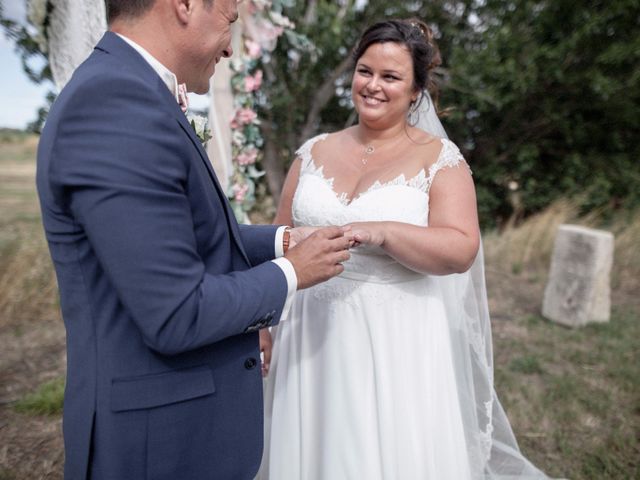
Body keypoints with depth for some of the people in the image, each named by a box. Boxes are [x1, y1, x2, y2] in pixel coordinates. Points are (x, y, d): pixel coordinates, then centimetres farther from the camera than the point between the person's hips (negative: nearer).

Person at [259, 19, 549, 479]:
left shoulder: (439, 157, -4)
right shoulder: (315, 152, 7)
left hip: (397, 344, -3)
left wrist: (380, 232, -29)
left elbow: (461, 250, -15)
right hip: (314, 338, 4)